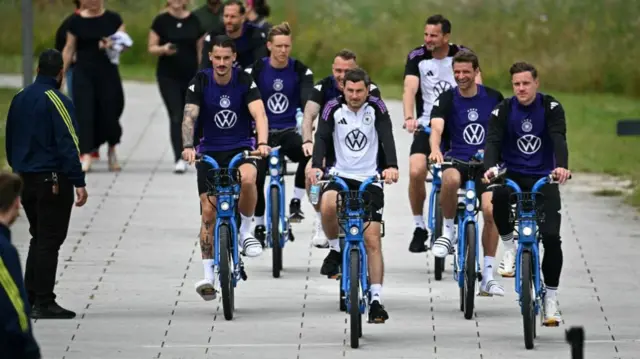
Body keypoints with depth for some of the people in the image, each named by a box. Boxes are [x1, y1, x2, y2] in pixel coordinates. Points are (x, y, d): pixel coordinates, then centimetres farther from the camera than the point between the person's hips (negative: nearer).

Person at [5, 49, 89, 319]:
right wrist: (78, 182, -16)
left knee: (39, 238, 18)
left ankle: (29, 297, 16)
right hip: (53, 180, -7)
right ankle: (44, 303, -5)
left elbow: (10, 141, 16)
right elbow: (68, 145, -17)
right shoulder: (57, 101, -13)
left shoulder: (19, 99, 9)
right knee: (49, 241, -4)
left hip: (24, 180, 7)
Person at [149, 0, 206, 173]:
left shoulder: (194, 21, 3)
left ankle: (184, 154, 27)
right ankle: (179, 159, -14)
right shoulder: (161, 21, -1)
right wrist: (163, 49, -21)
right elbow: (152, 48, 1)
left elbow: (200, 50, 7)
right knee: (176, 117, -10)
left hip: (191, 76, 2)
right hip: (168, 77, -2)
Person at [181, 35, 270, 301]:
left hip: (241, 148, -1)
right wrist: (188, 147, -37)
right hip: (210, 151, 1)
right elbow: (189, 117, -19)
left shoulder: (244, 81, -10)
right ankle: (208, 275, 2)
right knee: (208, 211, -5)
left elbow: (259, 114, -22)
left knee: (248, 179, -35)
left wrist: (262, 143, -40)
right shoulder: (200, 82, -9)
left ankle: (246, 231, -10)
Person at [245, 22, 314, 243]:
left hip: (290, 132, 0)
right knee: (256, 177, -17)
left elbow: (308, 101, -13)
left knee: (309, 153, -32)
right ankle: (259, 226, 5)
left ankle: (296, 202, -15)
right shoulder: (256, 70, -4)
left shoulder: (300, 71, -3)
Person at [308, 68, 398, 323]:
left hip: (369, 180, 0)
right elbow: (321, 137, -13)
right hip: (340, 175, 0)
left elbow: (387, 137, -15)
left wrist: (391, 166, -33)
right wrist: (316, 165, -32)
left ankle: (376, 300, -5)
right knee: (328, 205, -34)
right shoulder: (333, 109, -2)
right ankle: (336, 250, -5)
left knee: (372, 241, -7)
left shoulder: (376, 108, -2)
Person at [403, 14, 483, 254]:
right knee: (416, 171, -21)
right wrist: (409, 118, -35)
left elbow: (476, 87, -16)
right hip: (428, 125, 0)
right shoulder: (417, 57, -4)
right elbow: (410, 89, -17)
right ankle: (420, 227, -3)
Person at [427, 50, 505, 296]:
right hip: (457, 160, -1)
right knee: (450, 178, -39)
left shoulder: (493, 98, 5)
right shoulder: (446, 99, -1)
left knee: (490, 210, -21)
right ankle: (448, 230, -14)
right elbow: (436, 127, -17)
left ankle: (488, 275, -9)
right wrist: (435, 149, -38)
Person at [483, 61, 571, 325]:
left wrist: (562, 166, -41)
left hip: (543, 177, 0)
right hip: (513, 174, 0)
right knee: (499, 196, -37)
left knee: (551, 237, -13)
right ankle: (509, 247, -10)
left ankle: (550, 299, 1)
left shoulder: (551, 107, -7)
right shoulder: (503, 110, -5)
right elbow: (492, 140, -18)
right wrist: (490, 167, -39)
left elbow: (558, 138, -21)